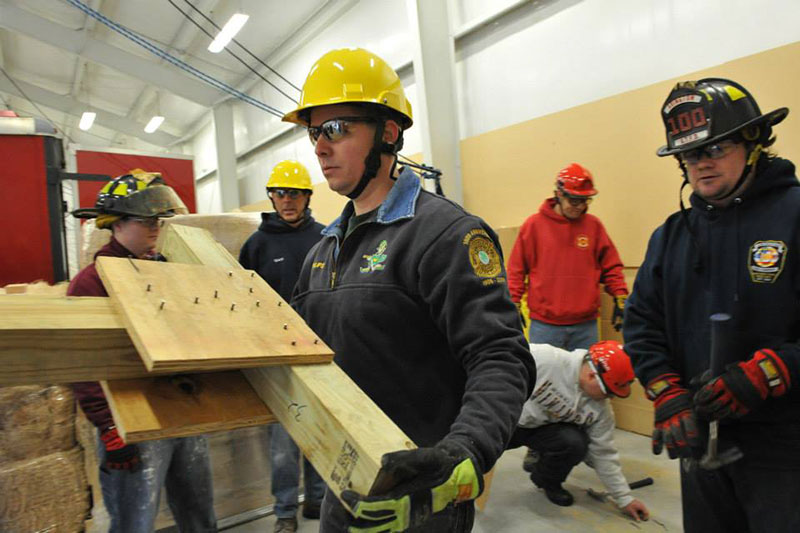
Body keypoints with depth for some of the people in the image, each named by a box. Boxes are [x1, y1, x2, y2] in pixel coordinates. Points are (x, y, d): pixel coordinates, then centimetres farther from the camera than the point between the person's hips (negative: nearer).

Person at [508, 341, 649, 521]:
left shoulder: (600, 408, -11)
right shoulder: (544, 358, -31)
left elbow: (604, 454, -2)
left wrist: (624, 499, 0)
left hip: (543, 429, 3)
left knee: (576, 443, -25)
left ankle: (548, 482, 6)